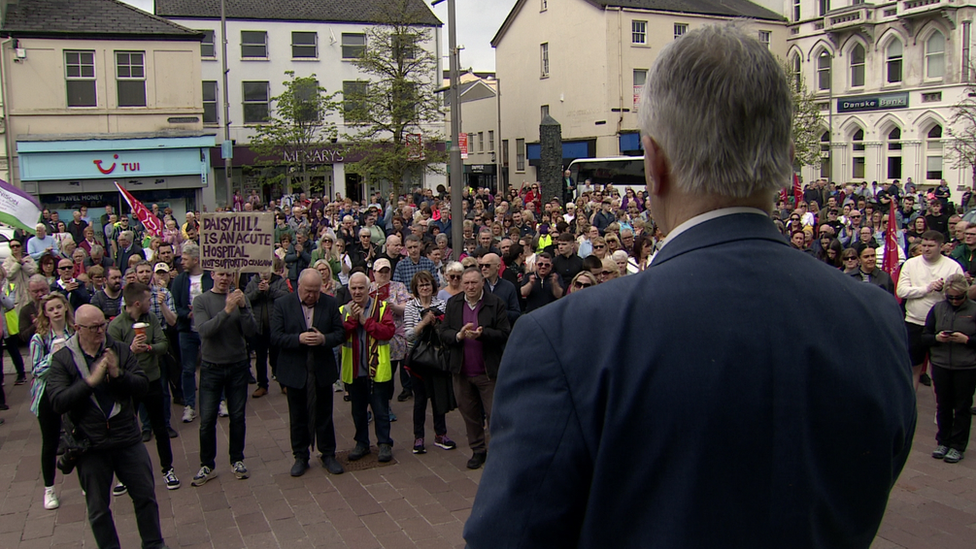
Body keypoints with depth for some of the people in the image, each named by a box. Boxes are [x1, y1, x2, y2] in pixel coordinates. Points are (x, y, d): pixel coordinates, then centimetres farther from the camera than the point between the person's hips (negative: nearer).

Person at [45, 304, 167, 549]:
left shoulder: (119, 350, 0)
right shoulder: (62, 359, -6)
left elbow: (142, 385, -4)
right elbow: (58, 403, -17)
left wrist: (118, 373, -20)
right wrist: (91, 381, -25)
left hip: (128, 440, 2)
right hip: (90, 446, -1)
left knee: (146, 496, 11)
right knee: (98, 508, 12)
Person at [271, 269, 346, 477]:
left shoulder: (330, 303, -1)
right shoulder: (282, 304, -6)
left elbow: (340, 333, -1)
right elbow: (275, 337, -11)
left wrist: (324, 339, -21)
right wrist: (299, 339, -25)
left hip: (323, 370, 1)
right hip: (295, 371, -1)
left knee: (324, 415, 11)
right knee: (298, 417, 11)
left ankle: (328, 455, 24)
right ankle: (300, 457, 25)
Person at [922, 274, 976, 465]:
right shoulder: (937, 308, 6)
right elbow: (925, 336, 7)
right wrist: (937, 338, -12)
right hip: (941, 365, 2)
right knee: (943, 405, 10)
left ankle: (958, 446, 14)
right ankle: (943, 442, 23)